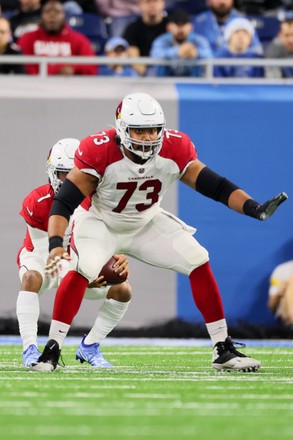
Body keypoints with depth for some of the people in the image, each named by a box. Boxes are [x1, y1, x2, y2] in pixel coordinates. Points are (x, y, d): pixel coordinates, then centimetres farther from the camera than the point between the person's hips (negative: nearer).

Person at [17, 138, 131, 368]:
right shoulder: (37, 202, -27)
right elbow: (46, 253, -27)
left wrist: (119, 259, -45)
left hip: (77, 262, 4)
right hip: (39, 257, -4)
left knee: (122, 290, -12)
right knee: (32, 278, -39)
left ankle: (89, 348, 5)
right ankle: (30, 349, -35)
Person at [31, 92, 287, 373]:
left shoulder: (175, 149, -21)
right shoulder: (99, 152, -31)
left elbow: (215, 186, -15)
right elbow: (64, 202, -31)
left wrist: (254, 209, -30)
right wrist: (55, 244, -46)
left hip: (147, 223, 4)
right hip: (100, 222, -4)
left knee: (199, 263, -8)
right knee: (82, 270, -32)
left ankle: (223, 350, 2)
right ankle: (51, 351, -23)